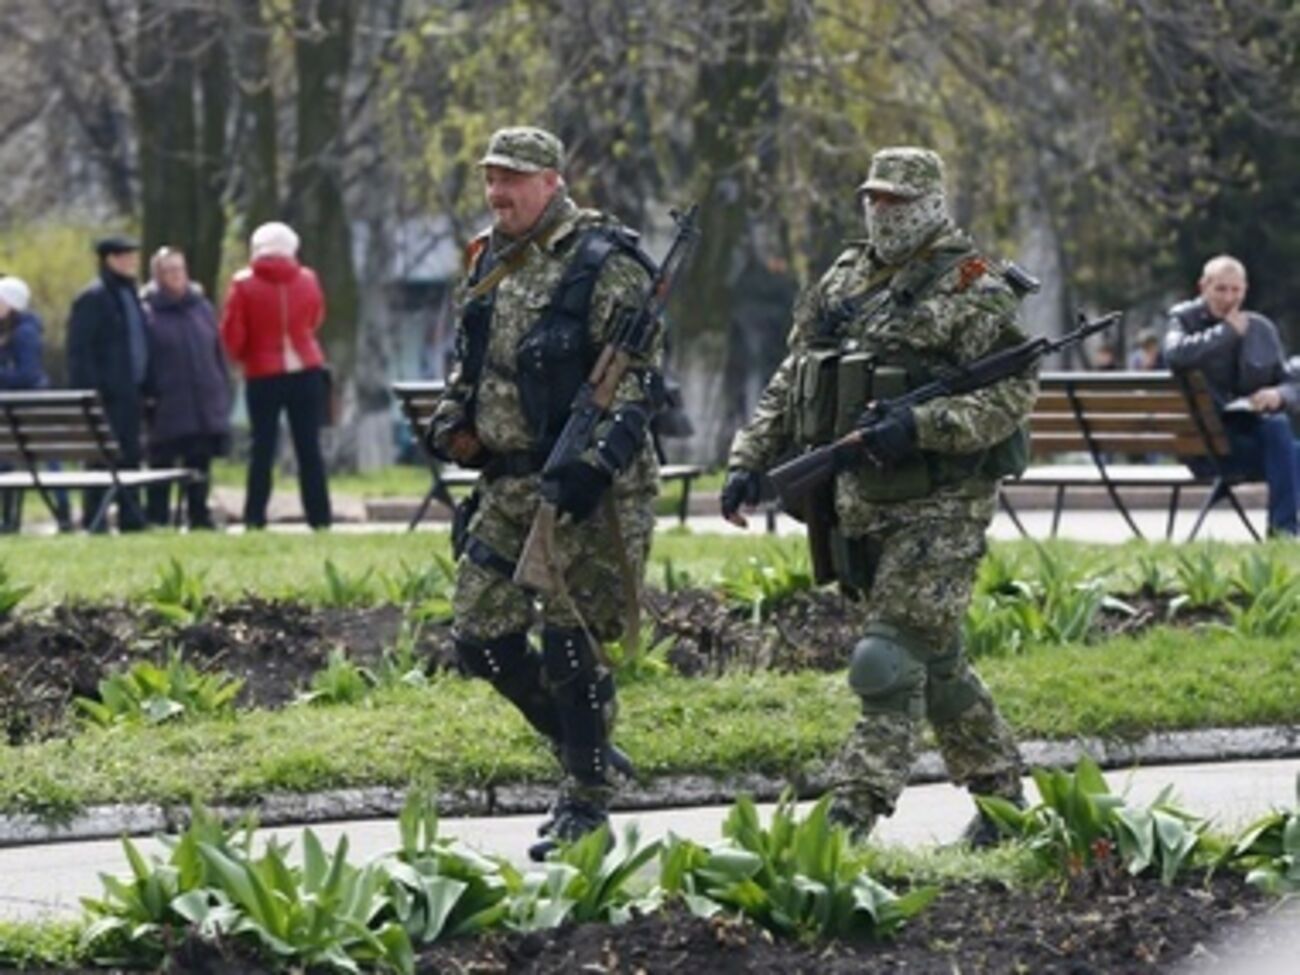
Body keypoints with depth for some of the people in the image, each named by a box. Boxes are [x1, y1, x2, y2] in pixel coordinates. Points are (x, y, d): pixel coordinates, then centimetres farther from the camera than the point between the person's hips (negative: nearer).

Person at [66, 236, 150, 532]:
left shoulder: (130, 296, 17)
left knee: (130, 455, 9)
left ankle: (131, 518, 12)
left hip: (130, 393, 8)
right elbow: (79, 351, -13)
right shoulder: (93, 298, -9)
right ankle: (94, 521, -3)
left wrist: (144, 389, 14)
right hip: (107, 395, -8)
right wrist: (90, 393, -19)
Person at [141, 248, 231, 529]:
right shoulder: (147, 314, -2)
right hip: (167, 408, -4)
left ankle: (199, 516, 14)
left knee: (199, 465, 7)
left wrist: (222, 397, 8)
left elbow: (219, 355, 13)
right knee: (162, 464, -2)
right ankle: (157, 519, 2)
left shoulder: (202, 308, 10)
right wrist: (146, 397, -11)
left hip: (205, 407, 4)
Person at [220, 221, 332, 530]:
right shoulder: (308, 280, 1)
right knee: (309, 447, 4)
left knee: (262, 448, 2)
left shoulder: (243, 285, -7)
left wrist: (242, 355, 15)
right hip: (307, 372, 2)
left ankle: (254, 518, -1)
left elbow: (232, 334, -4)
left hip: (263, 376, -2)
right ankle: (319, 516, 2)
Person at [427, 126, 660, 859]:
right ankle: (588, 751, 25)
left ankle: (587, 808, 5)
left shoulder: (604, 265, -12)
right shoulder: (490, 263, 12)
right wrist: (452, 421, 6)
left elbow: (641, 380, -16)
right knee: (482, 635, 7)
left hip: (585, 489, -8)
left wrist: (598, 463, -25)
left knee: (571, 645, -7)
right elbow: (471, 362, 25)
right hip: (508, 484, 8)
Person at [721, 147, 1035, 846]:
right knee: (934, 659, 14)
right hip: (860, 502, 7)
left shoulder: (972, 289, -7)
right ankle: (1000, 795, 27)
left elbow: (1014, 392, -15)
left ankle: (852, 814, -16)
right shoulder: (844, 278, 15)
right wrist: (750, 459, 8)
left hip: (939, 506, -7)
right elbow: (791, 382, 19)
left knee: (890, 661, -13)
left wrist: (920, 428, -25)